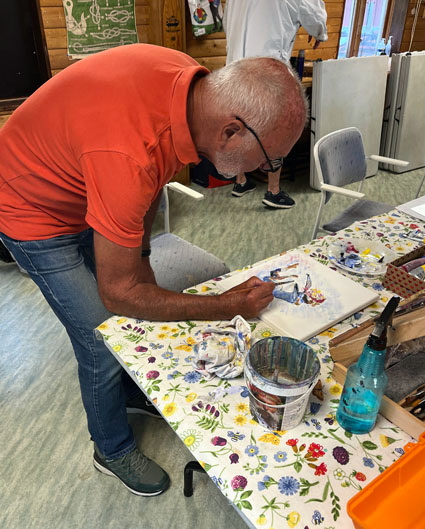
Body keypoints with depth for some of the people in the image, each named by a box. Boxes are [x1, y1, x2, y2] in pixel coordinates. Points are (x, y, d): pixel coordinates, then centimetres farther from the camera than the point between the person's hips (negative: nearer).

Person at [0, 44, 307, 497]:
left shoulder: (194, 83, -17)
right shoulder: (128, 154, -43)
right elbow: (118, 292, -31)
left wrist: (140, 248, 5)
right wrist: (227, 307, -25)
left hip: (84, 187, 8)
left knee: (134, 308, 16)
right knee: (102, 346, -1)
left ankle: (133, 392, 45)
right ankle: (113, 450, 27)